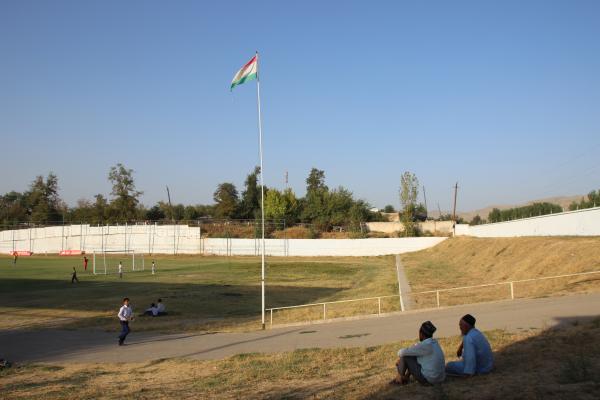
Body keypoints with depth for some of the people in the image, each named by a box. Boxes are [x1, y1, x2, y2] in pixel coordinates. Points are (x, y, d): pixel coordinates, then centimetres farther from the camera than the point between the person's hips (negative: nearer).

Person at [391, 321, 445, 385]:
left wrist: (400, 353, 9)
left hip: (428, 379, -9)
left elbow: (403, 352, -14)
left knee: (405, 356, -2)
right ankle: (406, 377, 25)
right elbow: (413, 350, 19)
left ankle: (399, 378, 17)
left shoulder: (424, 346, -20)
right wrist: (400, 361, 15)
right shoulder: (434, 342, 7)